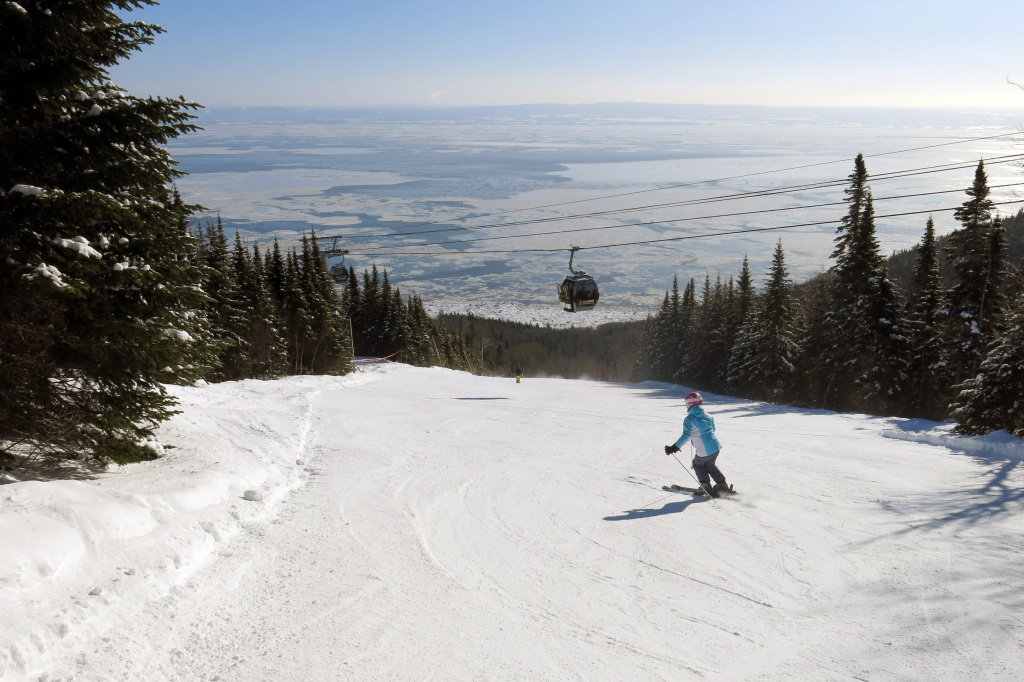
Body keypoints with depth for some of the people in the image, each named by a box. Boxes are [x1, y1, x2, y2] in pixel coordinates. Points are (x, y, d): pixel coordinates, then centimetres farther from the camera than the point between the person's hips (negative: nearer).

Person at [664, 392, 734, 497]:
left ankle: (707, 487, 13)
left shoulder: (689, 419, -10)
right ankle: (723, 486, 26)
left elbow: (686, 436, -16)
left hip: (703, 452, -6)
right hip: (716, 447, 6)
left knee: (698, 465, 21)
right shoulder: (708, 416, 9)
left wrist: (674, 447, -13)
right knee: (710, 465, 28)